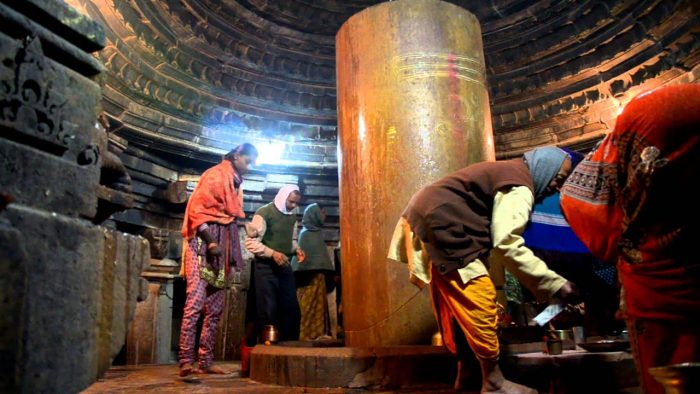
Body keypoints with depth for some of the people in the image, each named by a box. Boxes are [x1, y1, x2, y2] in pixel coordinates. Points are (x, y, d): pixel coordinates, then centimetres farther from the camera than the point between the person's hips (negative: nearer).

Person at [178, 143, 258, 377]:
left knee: (215, 308, 6)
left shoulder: (235, 182, 20)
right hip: (203, 244, -8)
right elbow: (196, 209, -12)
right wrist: (210, 241, -20)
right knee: (195, 303, -12)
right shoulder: (215, 175, -4)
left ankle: (206, 361, 11)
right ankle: (186, 362, -9)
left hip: (221, 249, 8)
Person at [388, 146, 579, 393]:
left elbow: (496, 237, 18)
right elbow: (506, 245, -22)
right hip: (441, 225, -11)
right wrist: (556, 285, -17)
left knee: (456, 304, 15)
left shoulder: (507, 172, 20)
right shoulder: (520, 187, -12)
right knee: (479, 300, -6)